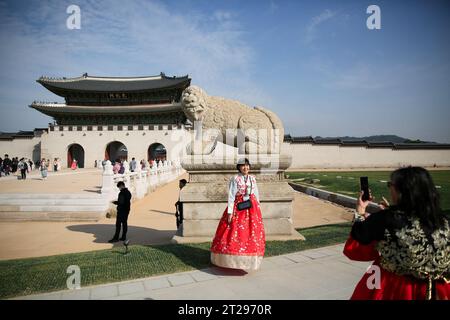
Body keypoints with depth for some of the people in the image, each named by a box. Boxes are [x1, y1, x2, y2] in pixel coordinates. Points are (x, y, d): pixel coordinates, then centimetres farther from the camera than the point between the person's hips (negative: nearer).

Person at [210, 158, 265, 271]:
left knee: (253, 232, 6)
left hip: (251, 208, 5)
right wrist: (230, 212, -14)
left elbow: (256, 195, 15)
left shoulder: (252, 179, 9)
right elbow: (231, 196, -9)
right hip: (238, 208, -5)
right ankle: (233, 259, 10)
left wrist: (257, 209, 14)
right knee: (235, 232, -4)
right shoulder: (234, 179, -5)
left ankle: (250, 259, 21)